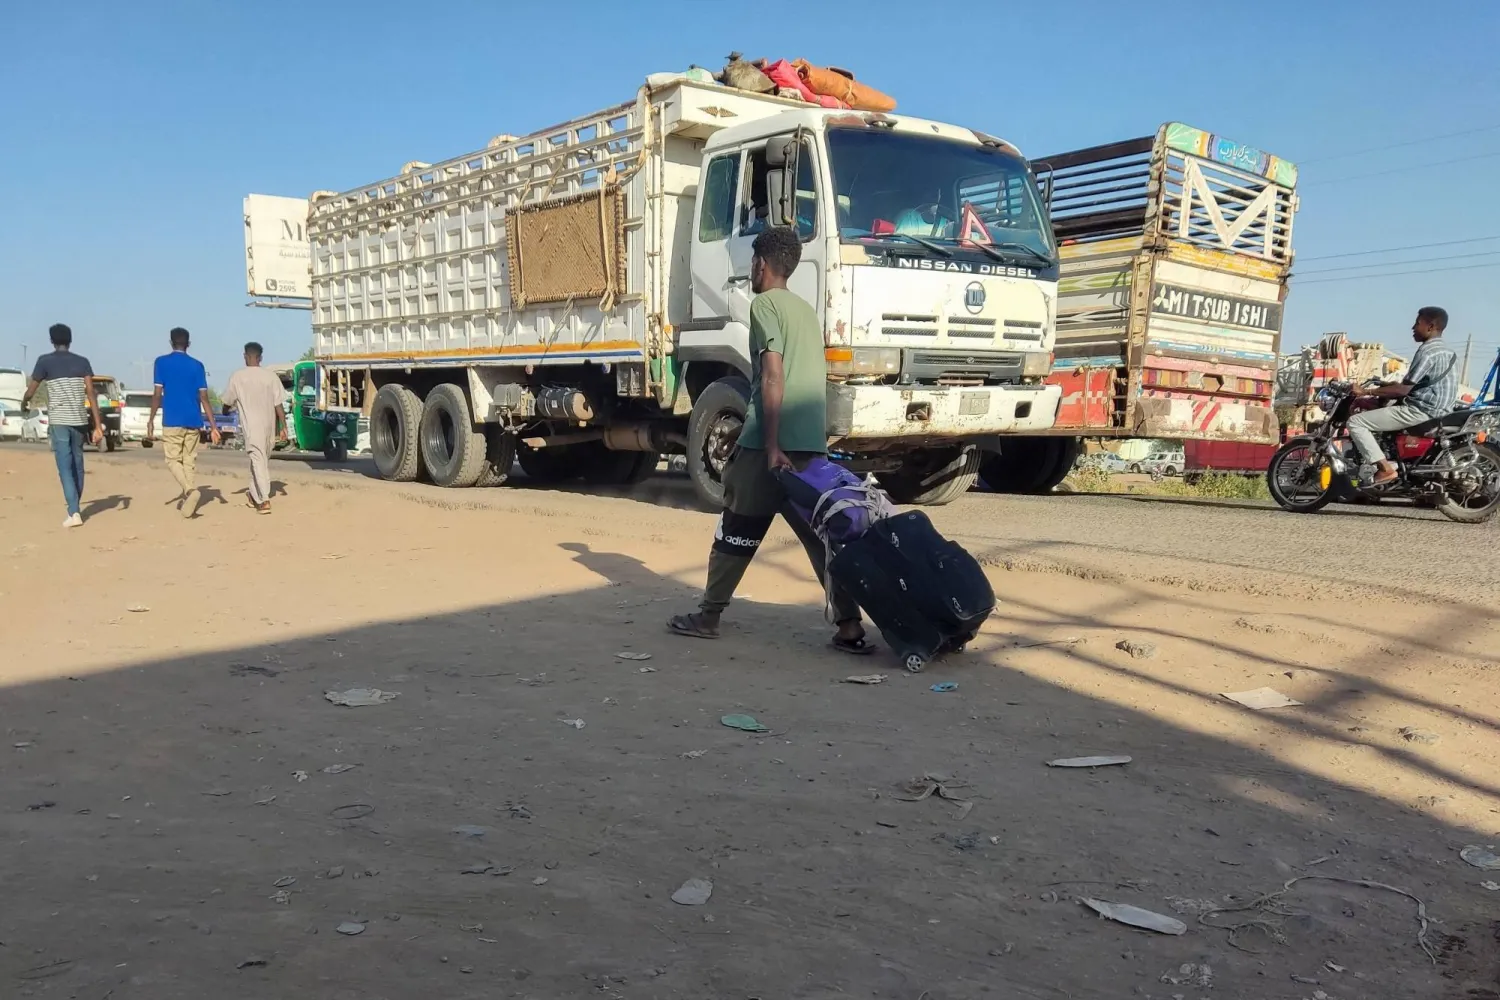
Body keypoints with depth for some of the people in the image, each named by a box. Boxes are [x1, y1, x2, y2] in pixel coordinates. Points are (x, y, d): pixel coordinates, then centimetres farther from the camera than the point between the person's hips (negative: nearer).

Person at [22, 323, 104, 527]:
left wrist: (24, 404, 29)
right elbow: (91, 394, -2)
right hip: (79, 420, 3)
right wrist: (98, 426, -2)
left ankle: (74, 513, -16)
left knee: (65, 467, -6)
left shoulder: (45, 361, -1)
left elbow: (30, 391, 4)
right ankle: (75, 508, 26)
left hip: (58, 421, -3)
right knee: (77, 464, 16)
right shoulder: (82, 361, 5)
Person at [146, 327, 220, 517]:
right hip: (193, 421, 3)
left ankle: (190, 490, -20)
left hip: (172, 421, -3)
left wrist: (151, 420, 2)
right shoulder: (197, 365, 4)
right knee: (190, 460, 11)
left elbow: (157, 394, -6)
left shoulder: (162, 362, -1)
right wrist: (213, 426, 1)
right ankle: (187, 498, 10)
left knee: (172, 459, 4)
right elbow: (204, 397, 1)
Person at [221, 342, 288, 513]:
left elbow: (226, 402, 7)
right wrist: (283, 427, 2)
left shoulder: (237, 377, -5)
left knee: (258, 461, -7)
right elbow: (278, 404, -3)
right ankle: (255, 496, 28)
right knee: (263, 460, 17)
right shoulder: (270, 375, -1)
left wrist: (226, 411, 30)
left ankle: (264, 500, -19)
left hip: (251, 425, -3)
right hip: (268, 425, 3)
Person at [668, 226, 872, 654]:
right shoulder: (807, 310, 20)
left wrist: (772, 446, -17)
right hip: (812, 443, 7)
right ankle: (850, 627, 0)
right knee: (822, 535, 5)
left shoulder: (765, 303, -4)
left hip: (769, 443, -7)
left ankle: (708, 616, 18)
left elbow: (772, 377, -15)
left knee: (736, 531, 7)